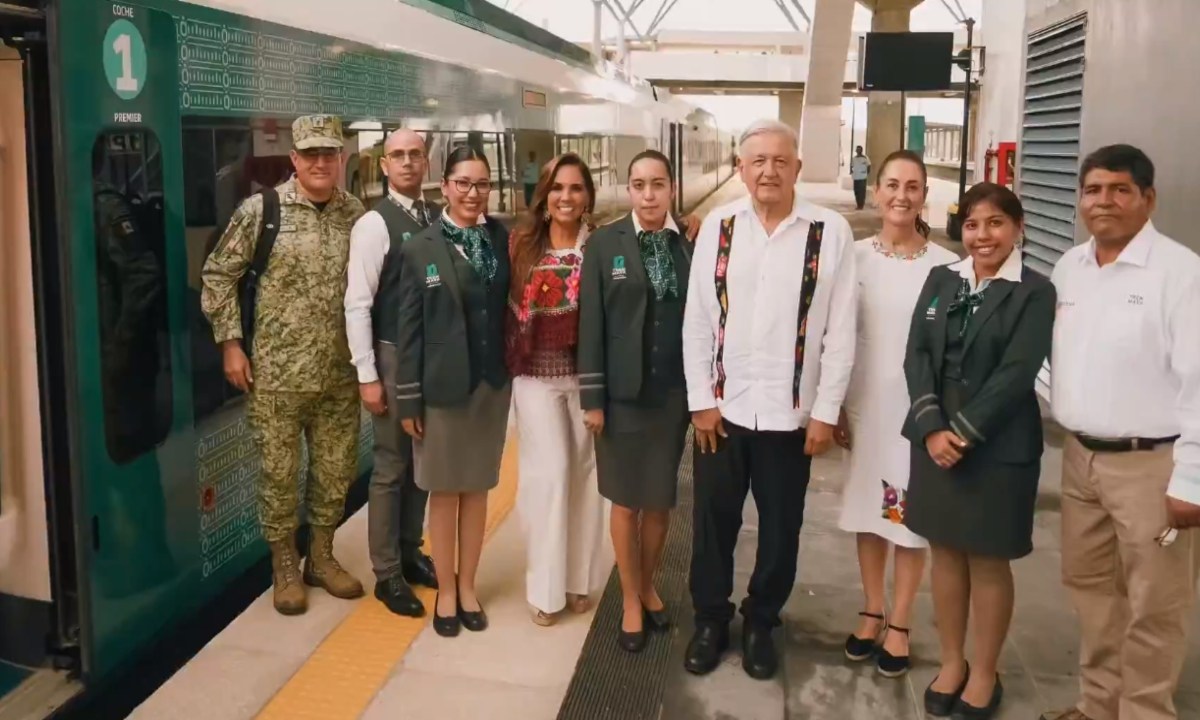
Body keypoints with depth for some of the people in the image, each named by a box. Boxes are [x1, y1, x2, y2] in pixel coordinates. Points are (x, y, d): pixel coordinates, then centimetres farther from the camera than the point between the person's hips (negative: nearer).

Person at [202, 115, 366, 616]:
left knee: (337, 470, 13)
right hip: (277, 374, -3)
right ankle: (284, 568, 24)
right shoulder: (260, 210, -6)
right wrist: (231, 343, -6)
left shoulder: (358, 215, 3)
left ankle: (321, 558, 32)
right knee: (279, 473, 7)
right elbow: (218, 276, -2)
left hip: (341, 375, 3)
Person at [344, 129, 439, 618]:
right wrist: (367, 375, -15)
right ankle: (387, 574, 16)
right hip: (394, 356, -5)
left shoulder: (439, 219, 5)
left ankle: (410, 552, 32)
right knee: (391, 467, 4)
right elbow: (357, 304, -12)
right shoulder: (374, 224, -10)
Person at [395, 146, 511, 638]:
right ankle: (445, 590, 25)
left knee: (478, 489, 13)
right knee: (444, 491, 9)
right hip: (442, 386, -2)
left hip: (492, 383, 2)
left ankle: (468, 585, 29)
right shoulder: (420, 249, -5)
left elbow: (509, 306, 4)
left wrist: (516, 372, -3)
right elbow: (408, 329, -5)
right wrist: (408, 399, -6)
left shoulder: (503, 239, 1)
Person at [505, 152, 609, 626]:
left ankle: (578, 578, 24)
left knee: (584, 472, 8)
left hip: (587, 373, 1)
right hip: (536, 374, -1)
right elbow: (505, 306, 2)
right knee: (549, 472, -3)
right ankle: (546, 587, 12)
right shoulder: (522, 244, -2)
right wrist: (507, 362, -4)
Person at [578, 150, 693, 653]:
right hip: (623, 392, -2)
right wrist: (592, 397, -7)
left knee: (660, 501, 12)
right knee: (625, 501, 9)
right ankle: (630, 600, 26)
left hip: (673, 394, 2)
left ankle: (648, 585, 35)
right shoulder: (605, 243, -4)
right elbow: (591, 324, -5)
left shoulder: (690, 246, 0)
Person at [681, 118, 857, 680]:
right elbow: (697, 320, 1)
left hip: (791, 413, -1)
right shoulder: (718, 227, -1)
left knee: (780, 529, 13)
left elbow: (840, 331, -4)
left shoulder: (831, 233, -6)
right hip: (722, 408, 1)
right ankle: (710, 619, 34)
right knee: (714, 521, 13)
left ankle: (760, 623, 35)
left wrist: (825, 412, -5)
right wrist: (701, 400, -2)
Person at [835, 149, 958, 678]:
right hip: (865, 405, 3)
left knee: (911, 517, 7)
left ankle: (900, 624, 25)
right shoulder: (854, 257, -1)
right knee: (868, 512, 14)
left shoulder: (946, 266, -9)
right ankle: (872, 612, 32)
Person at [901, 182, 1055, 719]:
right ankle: (952, 663, 29)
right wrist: (933, 427, -12)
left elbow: (1017, 373, -14)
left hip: (999, 447, -4)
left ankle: (985, 673, 26)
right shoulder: (940, 279, 6)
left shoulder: (1035, 292, -6)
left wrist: (963, 432, -17)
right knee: (946, 554, 13)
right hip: (935, 438, 4)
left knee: (989, 563, 8)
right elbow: (916, 355, 0)